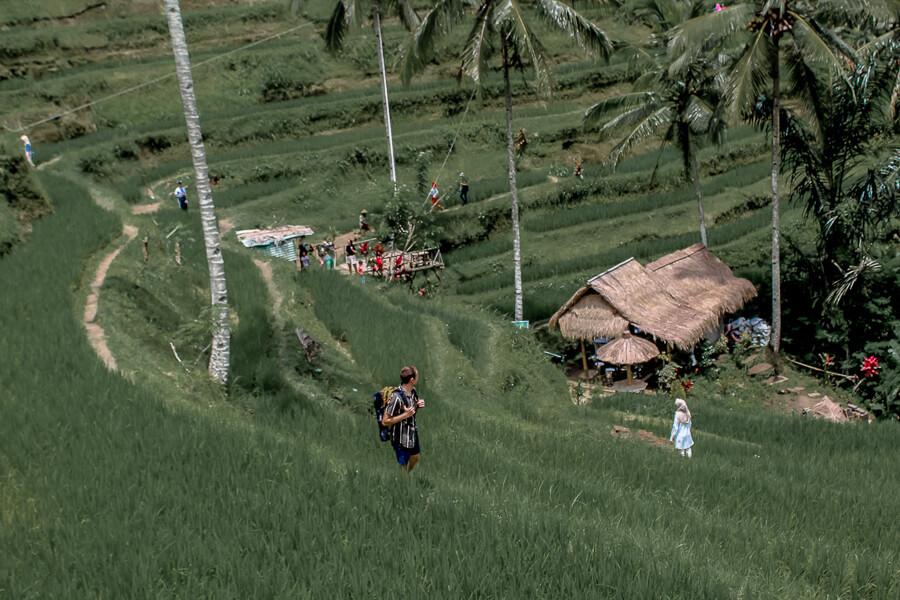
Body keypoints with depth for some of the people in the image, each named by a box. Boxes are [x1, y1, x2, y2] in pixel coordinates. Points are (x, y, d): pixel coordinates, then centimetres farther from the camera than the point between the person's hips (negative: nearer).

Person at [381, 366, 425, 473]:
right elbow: (385, 422, -26)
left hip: (413, 434, 9)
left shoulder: (413, 391, -4)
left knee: (416, 457, 28)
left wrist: (420, 404, -5)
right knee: (403, 465, 11)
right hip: (401, 439, -9)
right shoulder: (396, 397, -30)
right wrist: (405, 415, -30)